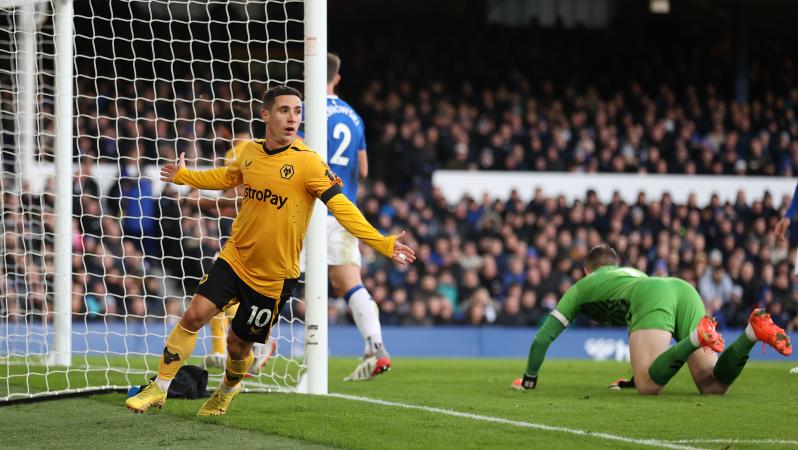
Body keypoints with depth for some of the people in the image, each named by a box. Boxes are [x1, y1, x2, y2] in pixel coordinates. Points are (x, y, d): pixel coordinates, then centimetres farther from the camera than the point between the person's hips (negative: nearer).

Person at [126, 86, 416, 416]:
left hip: (273, 276, -4)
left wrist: (383, 244, -30)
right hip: (235, 258, 4)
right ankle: (159, 389, 4)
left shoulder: (308, 163, -17)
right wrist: (183, 176, 33)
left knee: (238, 345, 7)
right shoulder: (250, 152, 0)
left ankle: (228, 389, 41)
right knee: (194, 315, -11)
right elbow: (227, 178, 23)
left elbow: (342, 208, -21)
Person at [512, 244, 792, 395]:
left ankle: (697, 337, -40)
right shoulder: (632, 273, 47)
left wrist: (529, 379, 44)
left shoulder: (582, 287, 33)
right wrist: (635, 378, 63)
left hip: (651, 297, -5)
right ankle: (754, 330, -28)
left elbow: (543, 337, 32)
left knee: (648, 386, -20)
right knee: (713, 386, -5)